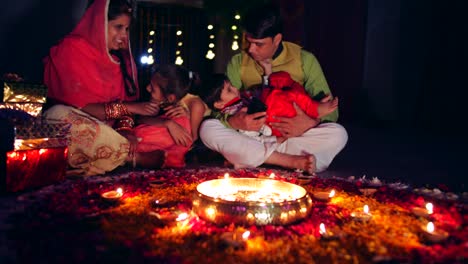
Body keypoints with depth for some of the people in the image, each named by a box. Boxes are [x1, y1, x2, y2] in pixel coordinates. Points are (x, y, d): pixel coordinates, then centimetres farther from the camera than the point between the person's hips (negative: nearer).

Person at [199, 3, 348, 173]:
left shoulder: (305, 60, -4)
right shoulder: (237, 63, 0)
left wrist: (311, 123, -26)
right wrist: (233, 121, -28)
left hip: (292, 138, -1)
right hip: (249, 138, 1)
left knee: (338, 134, -26)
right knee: (207, 128, -24)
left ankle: (251, 161, -24)